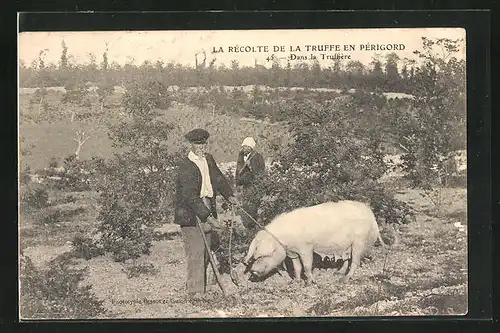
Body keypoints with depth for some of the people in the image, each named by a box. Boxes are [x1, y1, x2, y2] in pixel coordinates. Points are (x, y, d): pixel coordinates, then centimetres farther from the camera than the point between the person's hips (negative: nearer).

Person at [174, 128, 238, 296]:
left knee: (206, 252, 11)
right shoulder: (186, 165, -16)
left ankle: (201, 285, 23)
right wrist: (207, 216, -25)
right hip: (190, 213, -8)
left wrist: (229, 195, 5)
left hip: (207, 209, 8)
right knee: (196, 252, -8)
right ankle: (195, 290, -2)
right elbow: (190, 196, -22)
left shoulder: (208, 159, 9)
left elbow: (218, 178, 22)